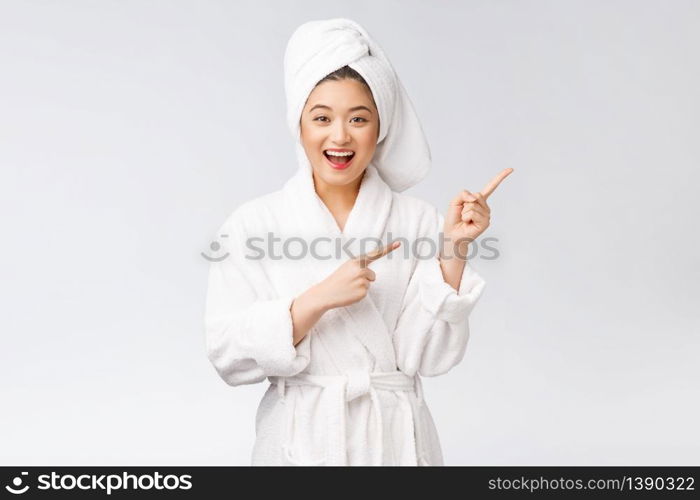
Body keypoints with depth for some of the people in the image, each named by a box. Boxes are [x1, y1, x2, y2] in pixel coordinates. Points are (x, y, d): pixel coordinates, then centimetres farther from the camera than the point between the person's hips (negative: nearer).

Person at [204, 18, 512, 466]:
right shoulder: (252, 224, -6)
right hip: (299, 438, 0)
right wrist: (318, 299, -22)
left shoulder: (419, 222, -5)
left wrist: (453, 249, -18)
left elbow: (431, 355, -9)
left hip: (394, 435, 1)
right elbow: (229, 355, -11)